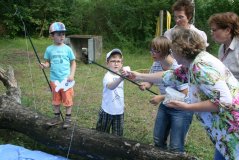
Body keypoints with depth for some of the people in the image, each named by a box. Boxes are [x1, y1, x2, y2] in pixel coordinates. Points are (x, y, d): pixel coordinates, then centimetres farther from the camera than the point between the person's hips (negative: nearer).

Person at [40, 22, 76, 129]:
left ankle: (68, 118, 19)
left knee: (67, 99, 5)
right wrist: (45, 65, -16)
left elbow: (73, 63, 2)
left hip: (66, 80, -2)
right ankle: (57, 117, 29)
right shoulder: (49, 49, 1)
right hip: (54, 79, 2)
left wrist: (72, 75, -8)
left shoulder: (67, 49, -3)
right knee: (56, 99, 15)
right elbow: (48, 62, 7)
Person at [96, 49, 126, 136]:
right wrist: (121, 78, -63)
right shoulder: (108, 76, -21)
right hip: (107, 111, -6)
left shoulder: (120, 75, 3)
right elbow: (111, 86, -46)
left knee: (118, 135, 14)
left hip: (119, 111, 6)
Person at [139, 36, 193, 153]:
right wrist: (145, 84, -22)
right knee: (158, 140, 16)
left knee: (175, 147, -4)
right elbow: (150, 81, 3)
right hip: (165, 106, 7)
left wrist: (162, 97, -26)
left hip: (182, 109, -7)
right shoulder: (156, 65, -5)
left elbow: (184, 94, -24)